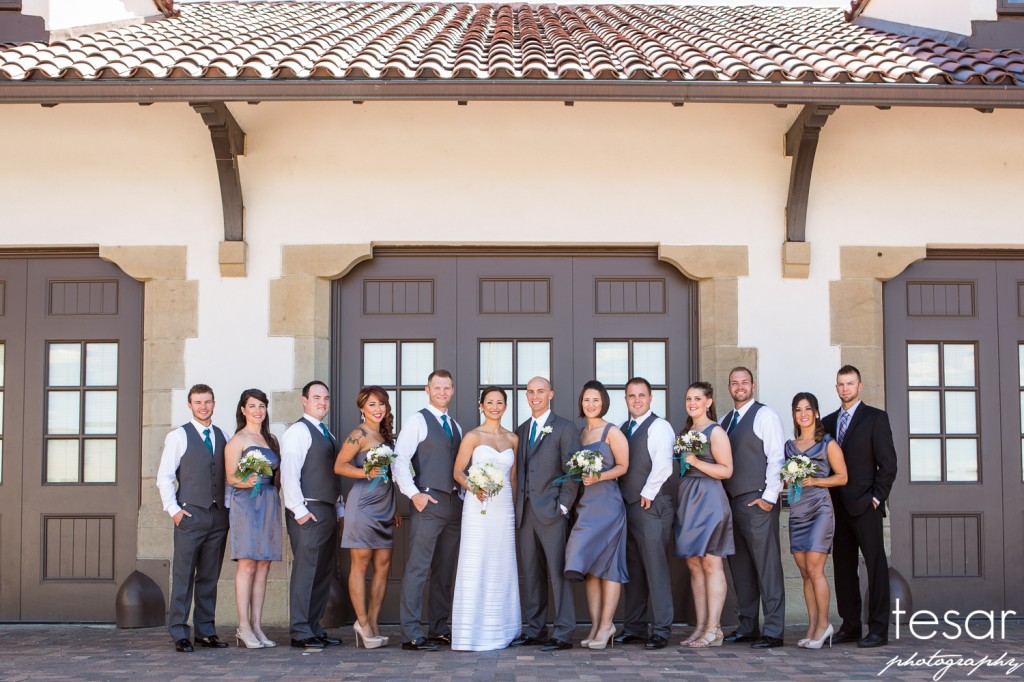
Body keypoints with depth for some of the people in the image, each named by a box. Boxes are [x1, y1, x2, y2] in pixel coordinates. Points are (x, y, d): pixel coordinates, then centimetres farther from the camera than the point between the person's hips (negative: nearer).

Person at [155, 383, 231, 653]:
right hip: (191, 515, -4)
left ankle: (205, 631, 12)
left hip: (219, 516, 4)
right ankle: (179, 633, 0)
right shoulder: (178, 436, 2)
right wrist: (173, 509, -9)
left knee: (210, 577, 7)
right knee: (183, 576, -4)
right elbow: (164, 477, 0)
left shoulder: (223, 437, 14)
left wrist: (230, 508, 7)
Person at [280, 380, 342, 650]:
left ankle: (315, 629, 16)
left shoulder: (327, 434, 20)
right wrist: (300, 511, -18)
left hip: (328, 512, 9)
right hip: (308, 513, -9)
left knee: (324, 574, 10)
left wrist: (340, 509, 17)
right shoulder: (297, 431, -6)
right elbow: (289, 474, -14)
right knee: (305, 572, -7)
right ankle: (300, 633, -4)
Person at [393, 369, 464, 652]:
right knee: (418, 568, -9)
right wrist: (413, 493, -18)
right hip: (428, 502, -7)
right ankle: (411, 634, -8)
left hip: (454, 503, 7)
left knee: (445, 571, 10)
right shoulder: (418, 421, -2)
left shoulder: (456, 426, 19)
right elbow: (399, 459, -11)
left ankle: (439, 629, 18)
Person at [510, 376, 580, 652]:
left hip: (551, 512, -6)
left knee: (558, 572, -5)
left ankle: (564, 634, -2)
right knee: (531, 573, 9)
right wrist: (517, 505, 9)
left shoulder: (565, 428, -1)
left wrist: (563, 506, -10)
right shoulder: (521, 431, 17)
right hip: (525, 512, 6)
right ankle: (534, 630, 16)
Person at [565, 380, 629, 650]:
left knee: (607, 564, -6)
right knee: (589, 566, 4)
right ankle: (596, 625, 8)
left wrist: (598, 477, -18)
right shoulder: (579, 433, 16)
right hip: (585, 504, 6)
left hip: (607, 503, -6)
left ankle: (605, 626, -3)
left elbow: (623, 466, -5)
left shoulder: (612, 432, -2)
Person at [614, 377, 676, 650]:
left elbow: (662, 466, -15)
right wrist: (620, 499, 7)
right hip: (627, 505, 7)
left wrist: (647, 495, -13)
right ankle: (634, 627, 15)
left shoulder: (659, 426, -5)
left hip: (652, 505, -7)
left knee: (655, 568, -7)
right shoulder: (622, 429, 18)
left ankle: (661, 630, -4)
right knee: (633, 569, 10)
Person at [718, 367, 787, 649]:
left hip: (758, 501, -7)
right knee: (740, 567, 10)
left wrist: (769, 497, -15)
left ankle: (773, 631, -5)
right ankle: (747, 626, 16)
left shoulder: (765, 415, -3)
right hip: (730, 500, 7)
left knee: (767, 566, -6)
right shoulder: (724, 420, 18)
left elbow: (776, 458, -9)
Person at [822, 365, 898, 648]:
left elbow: (888, 463, -4)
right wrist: (829, 501, 5)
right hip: (838, 506, 6)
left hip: (864, 505, -6)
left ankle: (878, 629, -2)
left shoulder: (875, 418, 0)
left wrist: (877, 497, -10)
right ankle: (850, 625, 14)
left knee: (875, 564, -4)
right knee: (843, 565, 7)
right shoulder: (829, 421, 16)